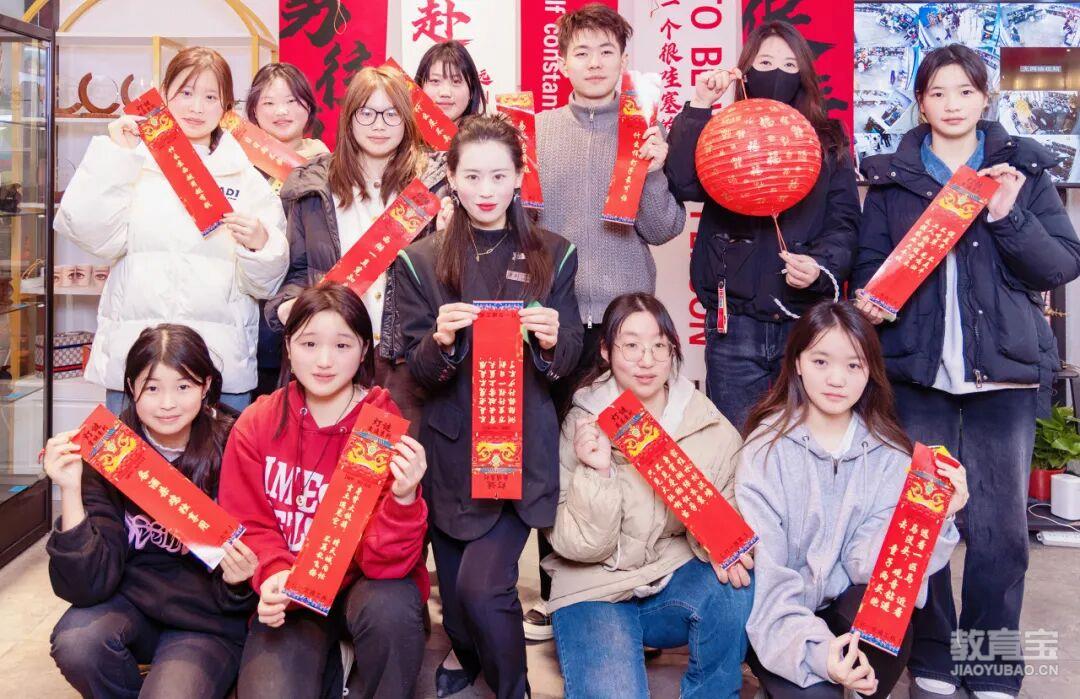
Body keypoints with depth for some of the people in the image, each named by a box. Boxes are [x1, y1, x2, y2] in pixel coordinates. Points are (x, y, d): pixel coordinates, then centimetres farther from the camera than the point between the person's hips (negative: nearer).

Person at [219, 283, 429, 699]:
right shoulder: (256, 426, -7)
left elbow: (385, 561, -19)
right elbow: (248, 525, -1)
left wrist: (404, 500, -40)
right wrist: (273, 575, -22)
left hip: (366, 582, -1)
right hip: (292, 593, 1)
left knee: (389, 610, -34)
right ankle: (326, 663, 9)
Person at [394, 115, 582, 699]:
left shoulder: (553, 256, 2)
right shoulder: (420, 262, 1)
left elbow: (567, 362, 3)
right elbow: (418, 371, -2)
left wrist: (551, 342, -20)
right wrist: (442, 341, -24)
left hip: (523, 449, -1)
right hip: (451, 453, 2)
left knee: (481, 587, -15)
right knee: (454, 594, 13)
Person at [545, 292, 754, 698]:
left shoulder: (709, 425, -5)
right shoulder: (582, 425, -11)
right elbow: (580, 546, -11)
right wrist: (597, 472, -28)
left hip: (676, 578, 3)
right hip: (595, 589, -3)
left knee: (734, 589, -28)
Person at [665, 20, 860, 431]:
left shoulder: (829, 141, 11)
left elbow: (844, 222, 2)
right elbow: (683, 185, -14)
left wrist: (821, 266, -17)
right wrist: (698, 108, -16)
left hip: (807, 320, 1)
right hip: (734, 322, -1)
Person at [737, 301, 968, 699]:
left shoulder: (888, 454, -2)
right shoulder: (768, 447, -12)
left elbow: (868, 558, -14)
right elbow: (762, 568, -18)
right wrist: (813, 648, -30)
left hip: (846, 606, 3)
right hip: (775, 619, -3)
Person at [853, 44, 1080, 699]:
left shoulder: (1024, 167, 9)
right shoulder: (892, 175, 11)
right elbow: (871, 261, 9)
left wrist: (1009, 216, -13)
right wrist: (871, 300, -12)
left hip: (1003, 371, 0)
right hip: (918, 369, 1)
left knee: (1000, 527, 1)